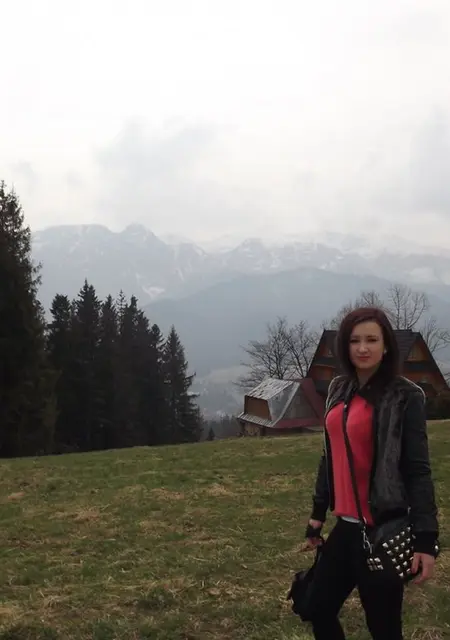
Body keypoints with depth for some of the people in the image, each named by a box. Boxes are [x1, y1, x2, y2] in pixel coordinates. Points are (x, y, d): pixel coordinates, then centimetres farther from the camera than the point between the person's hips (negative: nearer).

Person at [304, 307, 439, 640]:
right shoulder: (340, 390, 7)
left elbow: (418, 469, -13)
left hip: (383, 529, -7)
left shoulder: (405, 396, -11)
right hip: (346, 525, 7)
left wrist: (426, 539, -18)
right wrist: (319, 512, 17)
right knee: (320, 608, 15)